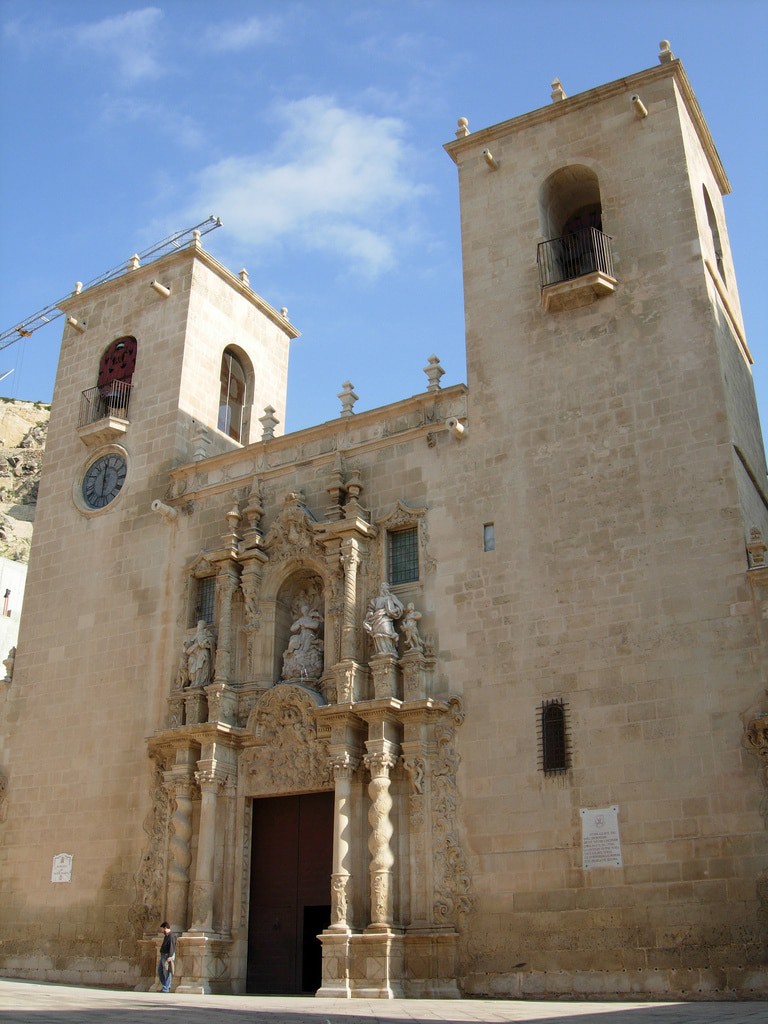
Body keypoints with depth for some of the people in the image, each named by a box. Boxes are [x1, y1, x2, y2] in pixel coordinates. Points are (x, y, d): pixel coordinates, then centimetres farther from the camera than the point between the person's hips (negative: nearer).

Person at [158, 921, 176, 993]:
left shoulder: (171, 936, -13)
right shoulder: (166, 936, 18)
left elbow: (172, 946, -20)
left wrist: (170, 956, -25)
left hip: (167, 956, -11)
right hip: (163, 955, 11)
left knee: (167, 973, -7)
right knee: (160, 971, 13)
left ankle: (166, 989, -3)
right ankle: (166, 986, 21)